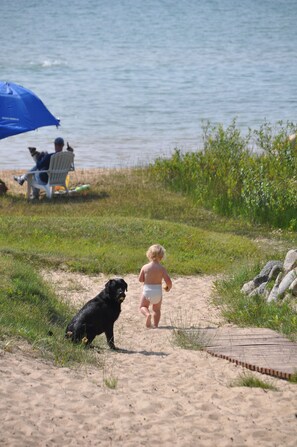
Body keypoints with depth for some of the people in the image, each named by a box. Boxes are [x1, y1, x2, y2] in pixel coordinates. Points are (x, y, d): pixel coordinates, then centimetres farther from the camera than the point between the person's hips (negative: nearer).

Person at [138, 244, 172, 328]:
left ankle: (147, 314, -14)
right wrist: (168, 287, 9)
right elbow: (168, 282, -13)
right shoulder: (162, 268, -10)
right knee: (157, 309, 20)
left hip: (147, 290, -1)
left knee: (142, 306, 16)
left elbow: (140, 279, 2)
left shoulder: (145, 267, -7)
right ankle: (156, 324, 9)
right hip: (158, 291, 1)